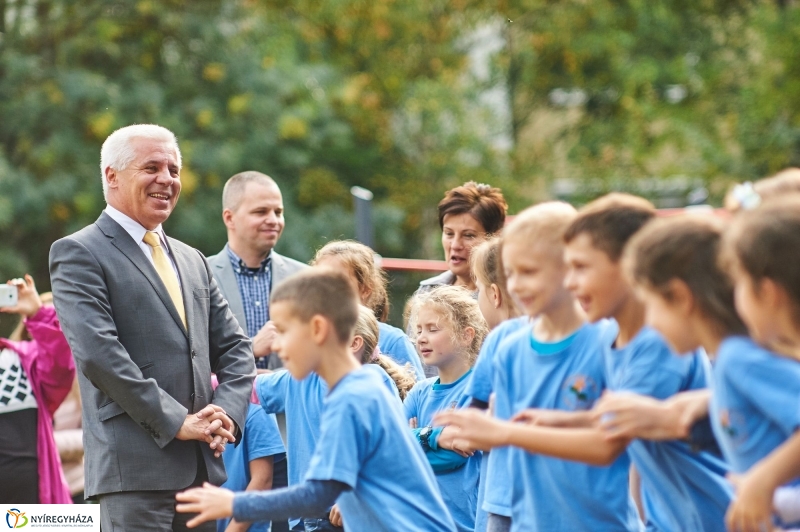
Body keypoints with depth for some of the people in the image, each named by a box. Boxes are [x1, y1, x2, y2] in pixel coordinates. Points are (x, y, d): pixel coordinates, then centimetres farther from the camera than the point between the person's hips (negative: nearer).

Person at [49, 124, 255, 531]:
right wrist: (175, 421, -15)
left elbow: (234, 348, 19)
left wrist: (226, 413, -1)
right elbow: (97, 352, -14)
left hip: (203, 464, 7)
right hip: (135, 466, -7)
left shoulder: (192, 261, 21)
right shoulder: (78, 254, -2)